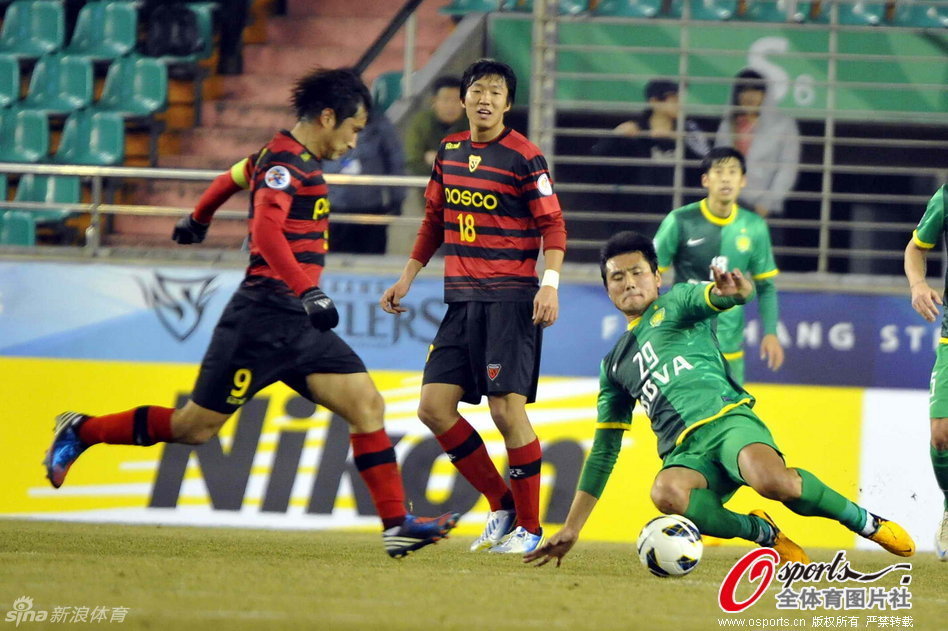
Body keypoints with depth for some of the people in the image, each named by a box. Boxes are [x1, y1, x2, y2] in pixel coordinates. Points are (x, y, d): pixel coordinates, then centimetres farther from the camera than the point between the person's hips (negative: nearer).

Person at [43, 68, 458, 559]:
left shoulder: (301, 160, 17)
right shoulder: (285, 162, -14)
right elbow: (266, 230, -30)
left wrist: (198, 219, 54)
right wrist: (309, 293, -37)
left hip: (299, 323, 10)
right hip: (265, 315, -10)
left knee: (366, 404, -5)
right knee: (194, 426, -3)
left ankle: (396, 525, -8)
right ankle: (80, 433, 14)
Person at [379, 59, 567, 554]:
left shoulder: (524, 157, -7)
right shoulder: (449, 151, 12)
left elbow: (552, 226, -7)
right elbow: (434, 219, 23)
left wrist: (550, 283, -20)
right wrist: (407, 279, 21)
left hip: (510, 298, -7)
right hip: (461, 299, 7)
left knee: (507, 408, -12)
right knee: (434, 406, 1)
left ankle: (529, 527, -1)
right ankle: (502, 506, 13)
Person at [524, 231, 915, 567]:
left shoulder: (674, 306, 18)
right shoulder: (615, 366, 29)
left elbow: (708, 298, -7)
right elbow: (604, 451, 30)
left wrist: (734, 292, -35)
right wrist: (571, 529, 23)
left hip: (728, 419, -3)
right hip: (685, 454, 3)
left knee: (772, 481, -38)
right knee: (666, 493, -38)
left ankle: (867, 523, -10)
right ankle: (763, 533, -14)